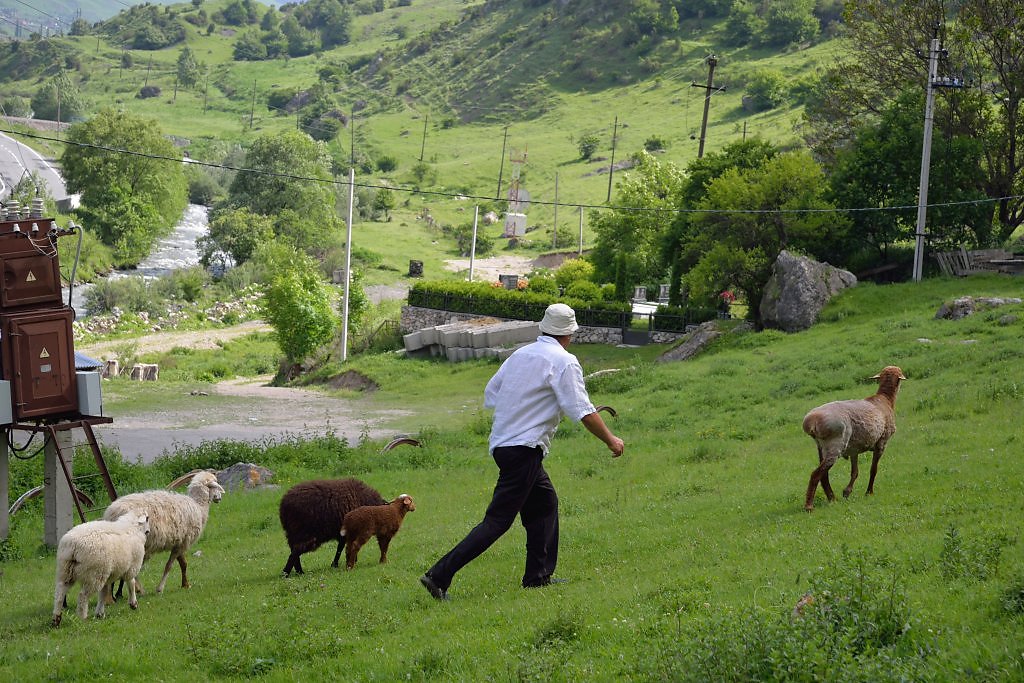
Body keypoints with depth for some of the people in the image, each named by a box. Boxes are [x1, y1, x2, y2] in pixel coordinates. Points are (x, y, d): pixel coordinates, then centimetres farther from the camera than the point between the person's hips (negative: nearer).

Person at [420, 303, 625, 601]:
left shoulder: (520, 354, 11)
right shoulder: (564, 361, -9)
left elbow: (490, 395, 15)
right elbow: (582, 411, -12)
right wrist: (610, 440, -1)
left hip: (500, 442, 8)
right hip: (524, 449, -8)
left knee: (545, 502, 21)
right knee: (498, 520, -8)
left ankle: (538, 576, 23)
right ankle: (440, 575, -16)